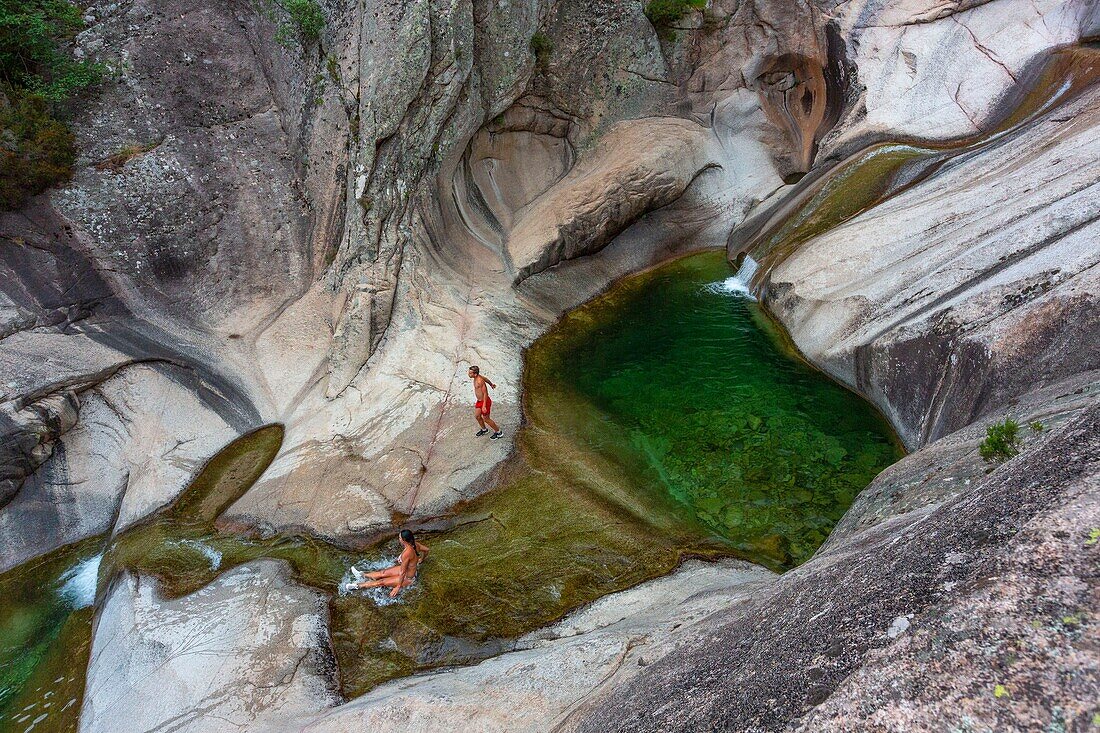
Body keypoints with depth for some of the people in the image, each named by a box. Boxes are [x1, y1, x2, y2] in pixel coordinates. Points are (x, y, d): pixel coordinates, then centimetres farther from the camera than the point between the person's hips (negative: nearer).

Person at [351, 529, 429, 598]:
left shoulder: (406, 553, -39)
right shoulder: (414, 544, -15)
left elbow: (403, 572, -29)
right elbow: (426, 549, 4)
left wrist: (398, 587, -18)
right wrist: (419, 561, 21)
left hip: (407, 578, -7)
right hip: (409, 569, 8)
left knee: (381, 582, 4)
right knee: (383, 573, 14)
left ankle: (358, 585, 17)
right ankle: (363, 575, 30)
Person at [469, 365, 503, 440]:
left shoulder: (480, 381, -31)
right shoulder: (476, 377, -4)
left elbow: (485, 393, -27)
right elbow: (485, 379, 16)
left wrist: (484, 406, -28)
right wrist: (491, 384, 36)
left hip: (485, 401, -9)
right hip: (479, 401, 9)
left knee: (486, 419, 6)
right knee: (477, 416, 19)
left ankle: (498, 432, 22)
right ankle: (484, 429, 43)